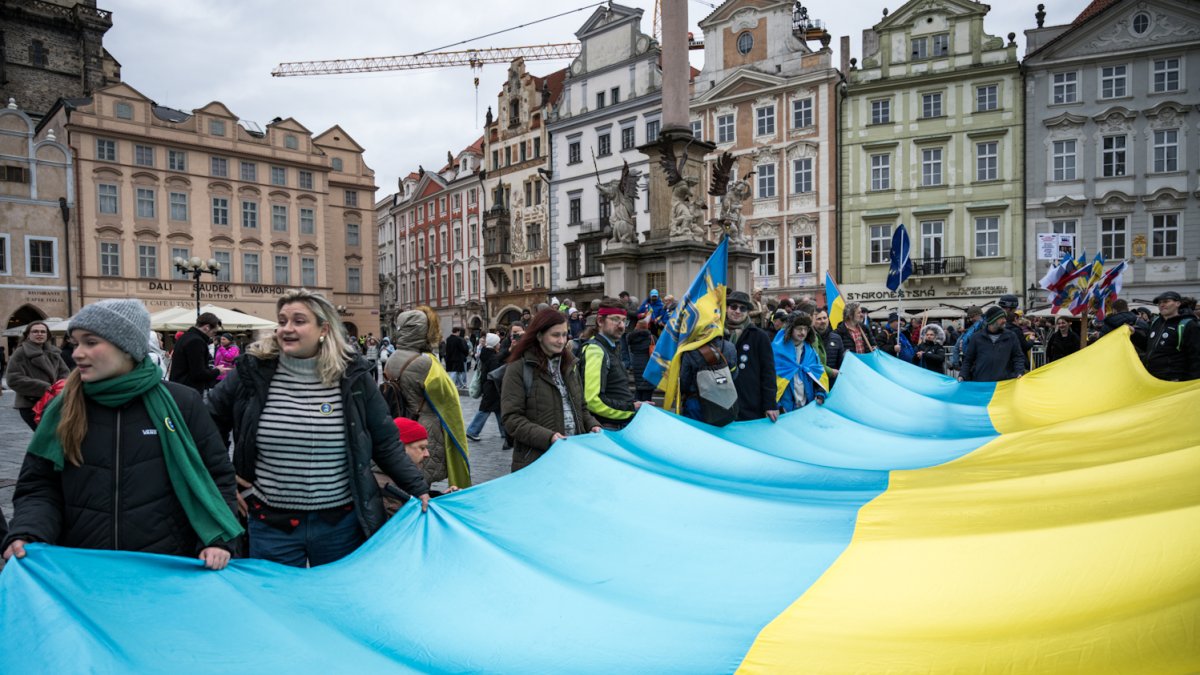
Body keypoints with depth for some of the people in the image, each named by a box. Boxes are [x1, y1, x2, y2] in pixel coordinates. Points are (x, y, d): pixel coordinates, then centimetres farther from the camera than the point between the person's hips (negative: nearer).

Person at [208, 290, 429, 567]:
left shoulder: (352, 375, -5)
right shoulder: (253, 372, -5)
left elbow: (386, 444, 1)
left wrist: (419, 490, -5)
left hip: (341, 523, 0)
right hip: (271, 524, 0)